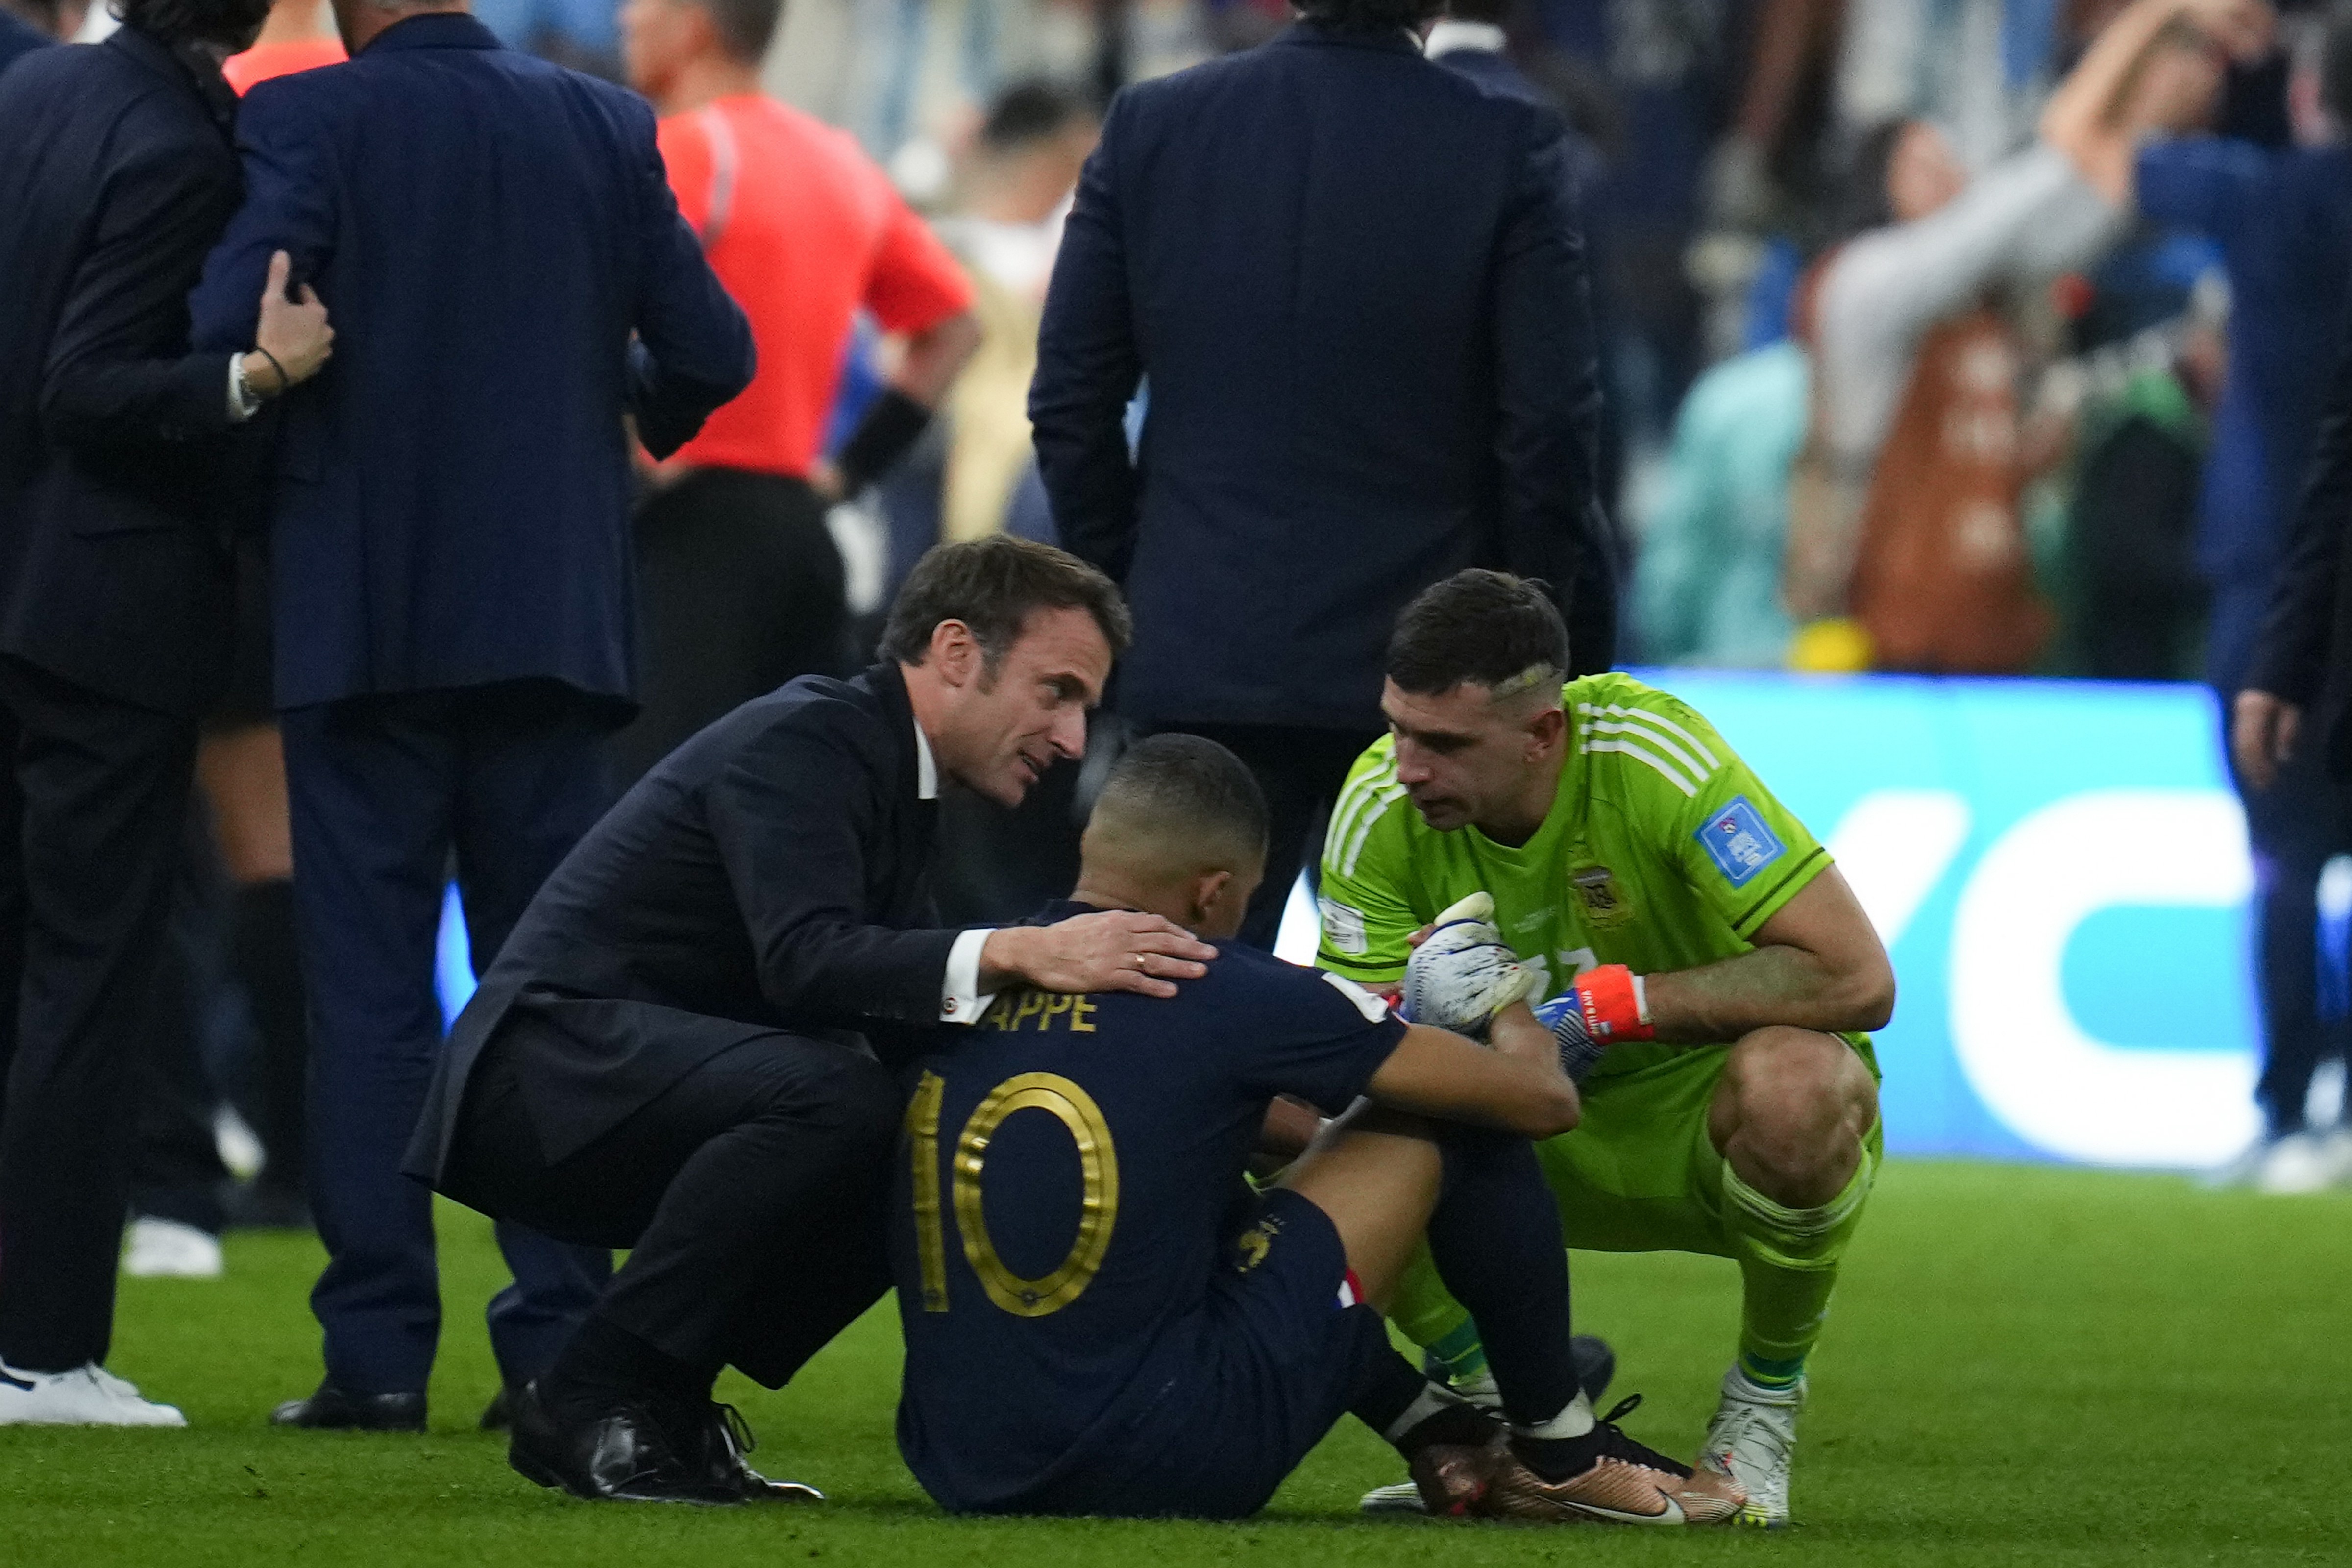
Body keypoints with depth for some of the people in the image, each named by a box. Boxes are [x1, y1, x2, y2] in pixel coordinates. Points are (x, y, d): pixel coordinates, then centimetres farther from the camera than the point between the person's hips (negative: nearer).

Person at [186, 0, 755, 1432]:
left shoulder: (308, 121, -10)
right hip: (555, 613, 3)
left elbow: (225, 333, -19)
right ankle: (562, 1349, 4)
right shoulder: (606, 127, 1)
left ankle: (380, 1354, -1)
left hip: (366, 616, -3)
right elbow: (710, 355, 2)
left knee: (370, 992, 2)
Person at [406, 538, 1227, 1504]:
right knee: (831, 1098, -31)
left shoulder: (887, 771, 16)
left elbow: (917, 1034, 12)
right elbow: (804, 959, -31)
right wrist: (1020, 954, -40)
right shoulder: (800, 741, -14)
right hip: (551, 1070, -10)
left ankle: (661, 1400, 4)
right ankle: (595, 1403, -19)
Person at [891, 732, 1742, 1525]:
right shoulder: (1231, 997, -8)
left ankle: (1441, 1443, 37)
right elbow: (1541, 1098, 4)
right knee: (1457, 1124, 8)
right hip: (1164, 1472, -6)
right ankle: (1562, 1454, 24)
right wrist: (1510, 1013, 27)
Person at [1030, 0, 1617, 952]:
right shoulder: (1508, 148, -8)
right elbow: (1549, 431, -8)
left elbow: (1071, 403, 4)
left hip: (1199, 661, 2)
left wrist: (1123, 601, 14)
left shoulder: (1148, 128, 0)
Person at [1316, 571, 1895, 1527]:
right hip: (1546, 1137, 4)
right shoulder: (1380, 808, -15)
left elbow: (1857, 979, -31)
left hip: (1707, 1123, -4)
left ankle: (1763, 1406, -10)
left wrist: (1606, 1001, -32)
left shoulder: (1655, 759, -27)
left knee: (1789, 1081, -39)